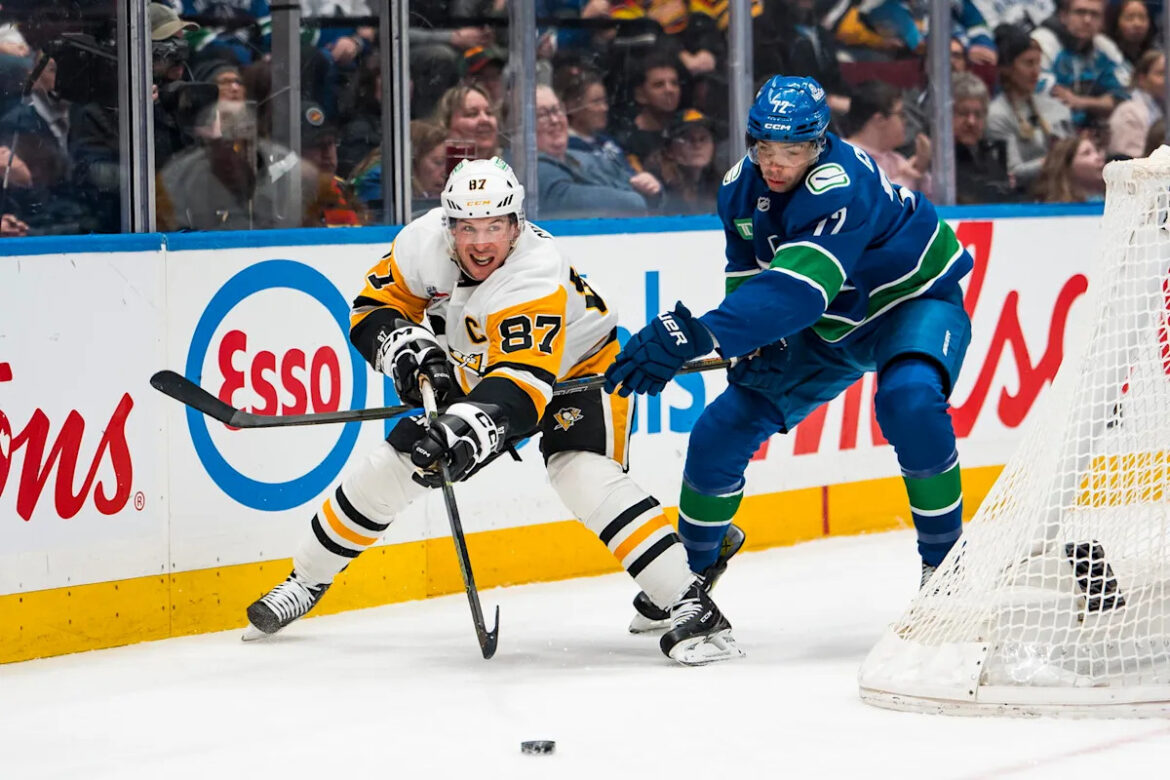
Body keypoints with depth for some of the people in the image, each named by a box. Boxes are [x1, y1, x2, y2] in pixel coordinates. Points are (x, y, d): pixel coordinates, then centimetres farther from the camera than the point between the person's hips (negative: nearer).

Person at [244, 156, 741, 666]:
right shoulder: (424, 242, -21)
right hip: (482, 372, 6)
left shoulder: (538, 273, -38)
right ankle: (306, 580, 23)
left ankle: (691, 605, -32)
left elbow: (522, 381, -48)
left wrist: (467, 429, -64)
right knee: (393, 466, 3)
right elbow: (373, 308, -7)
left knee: (585, 477, -30)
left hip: (579, 369, -6)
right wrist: (408, 348, -29)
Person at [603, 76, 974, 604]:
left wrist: (697, 336, -58)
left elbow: (797, 288, -50)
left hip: (915, 303, -7)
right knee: (721, 432, 0)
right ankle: (691, 574, 22)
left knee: (908, 401, -38)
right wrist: (757, 341, -14)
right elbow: (747, 275, 6)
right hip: (829, 325, 7)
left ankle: (944, 562, -21)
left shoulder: (843, 188, -37)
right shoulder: (741, 188, -12)